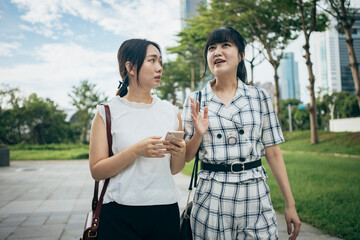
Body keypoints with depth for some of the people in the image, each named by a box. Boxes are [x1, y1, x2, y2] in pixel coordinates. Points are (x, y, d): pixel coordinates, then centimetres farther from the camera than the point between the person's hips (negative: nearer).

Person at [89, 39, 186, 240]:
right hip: (121, 215, -3)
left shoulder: (171, 112, 5)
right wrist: (136, 151, -21)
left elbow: (174, 169, 10)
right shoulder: (108, 112, -4)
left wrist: (180, 154, -11)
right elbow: (97, 171, -8)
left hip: (166, 210, 3)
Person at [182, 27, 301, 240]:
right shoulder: (195, 101, 1)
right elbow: (186, 157, 4)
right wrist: (198, 134, -17)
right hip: (212, 197, 0)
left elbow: (273, 153, 3)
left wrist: (290, 204, 2)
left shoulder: (259, 97, 2)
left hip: (255, 195, 1)